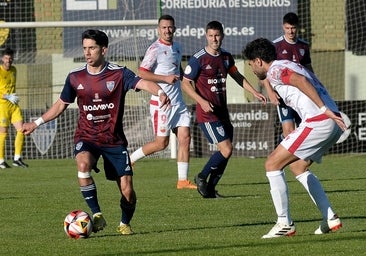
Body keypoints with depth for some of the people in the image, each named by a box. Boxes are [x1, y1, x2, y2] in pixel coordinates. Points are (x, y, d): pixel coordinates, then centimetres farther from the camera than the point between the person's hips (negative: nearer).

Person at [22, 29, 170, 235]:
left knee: (127, 190, -7)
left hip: (114, 139, -1)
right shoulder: (75, 77, 2)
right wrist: (37, 123, 16)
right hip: (86, 137, 1)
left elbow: (143, 83, -24)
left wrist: (160, 92, -45)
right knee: (83, 163, -34)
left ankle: (125, 224, 25)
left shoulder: (118, 74, -7)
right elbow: (61, 105, 17)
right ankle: (97, 215, -21)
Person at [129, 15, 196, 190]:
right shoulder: (155, 49, -11)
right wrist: (166, 78, -22)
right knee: (162, 143, -4)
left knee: (185, 138, -1)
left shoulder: (177, 48, 13)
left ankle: (182, 180, 3)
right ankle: (130, 158, 16)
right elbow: (142, 73, -18)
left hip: (178, 102, 7)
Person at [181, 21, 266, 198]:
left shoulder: (226, 57, 9)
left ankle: (210, 188, 18)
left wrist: (254, 92, 19)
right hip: (207, 113, -7)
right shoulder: (198, 59, -11)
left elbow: (237, 76, 25)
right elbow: (185, 83, -9)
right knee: (226, 149, -16)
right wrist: (202, 101, -21)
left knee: (225, 153, 6)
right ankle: (202, 177, 3)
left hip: (222, 112, 7)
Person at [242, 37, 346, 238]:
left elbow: (301, 81, -20)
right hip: (333, 123, 10)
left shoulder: (275, 70, -3)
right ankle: (330, 219, 21)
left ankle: (285, 223, -2)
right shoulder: (291, 66, 27)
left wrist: (324, 109, -26)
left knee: (272, 164, -2)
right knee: (298, 167, 26)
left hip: (318, 121, -10)